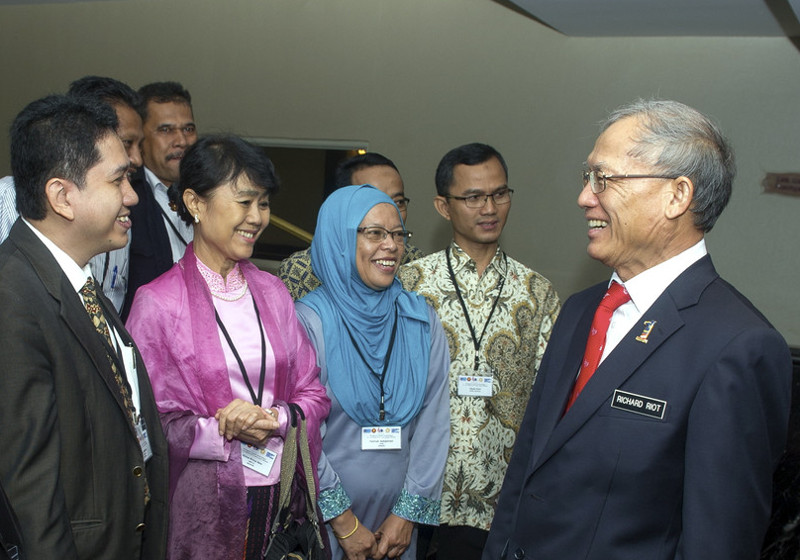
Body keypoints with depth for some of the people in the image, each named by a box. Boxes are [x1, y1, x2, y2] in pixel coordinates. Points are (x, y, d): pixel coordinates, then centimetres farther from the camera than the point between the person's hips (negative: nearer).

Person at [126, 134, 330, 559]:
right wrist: (225, 434, -17)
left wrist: (273, 420, -12)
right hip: (202, 502, -4)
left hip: (279, 493, 4)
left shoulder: (271, 291, 7)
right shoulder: (157, 302, -8)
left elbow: (313, 392, 7)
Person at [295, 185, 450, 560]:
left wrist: (409, 513, -4)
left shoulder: (422, 321, 1)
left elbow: (433, 423, 0)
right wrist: (344, 522, -11)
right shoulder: (310, 321, -10)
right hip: (322, 520, -3)